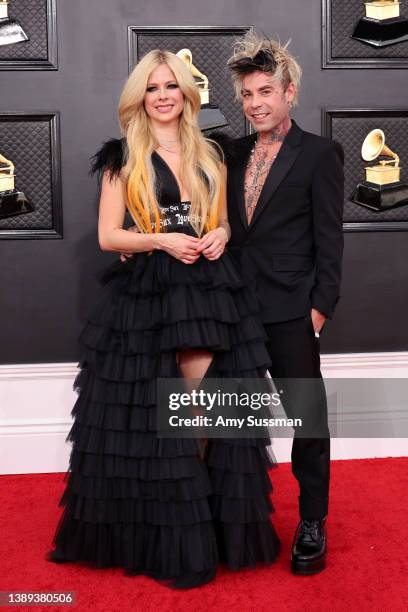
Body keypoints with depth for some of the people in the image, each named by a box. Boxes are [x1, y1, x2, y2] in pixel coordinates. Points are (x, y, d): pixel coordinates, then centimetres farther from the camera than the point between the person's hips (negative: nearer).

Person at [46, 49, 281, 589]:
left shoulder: (209, 155, 14)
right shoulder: (122, 158, 3)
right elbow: (108, 235, -1)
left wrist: (218, 236, -2)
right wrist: (162, 240, -16)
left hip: (207, 292, 3)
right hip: (145, 296, -3)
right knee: (149, 416, 1)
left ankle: (212, 526, 19)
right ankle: (168, 539, 14)